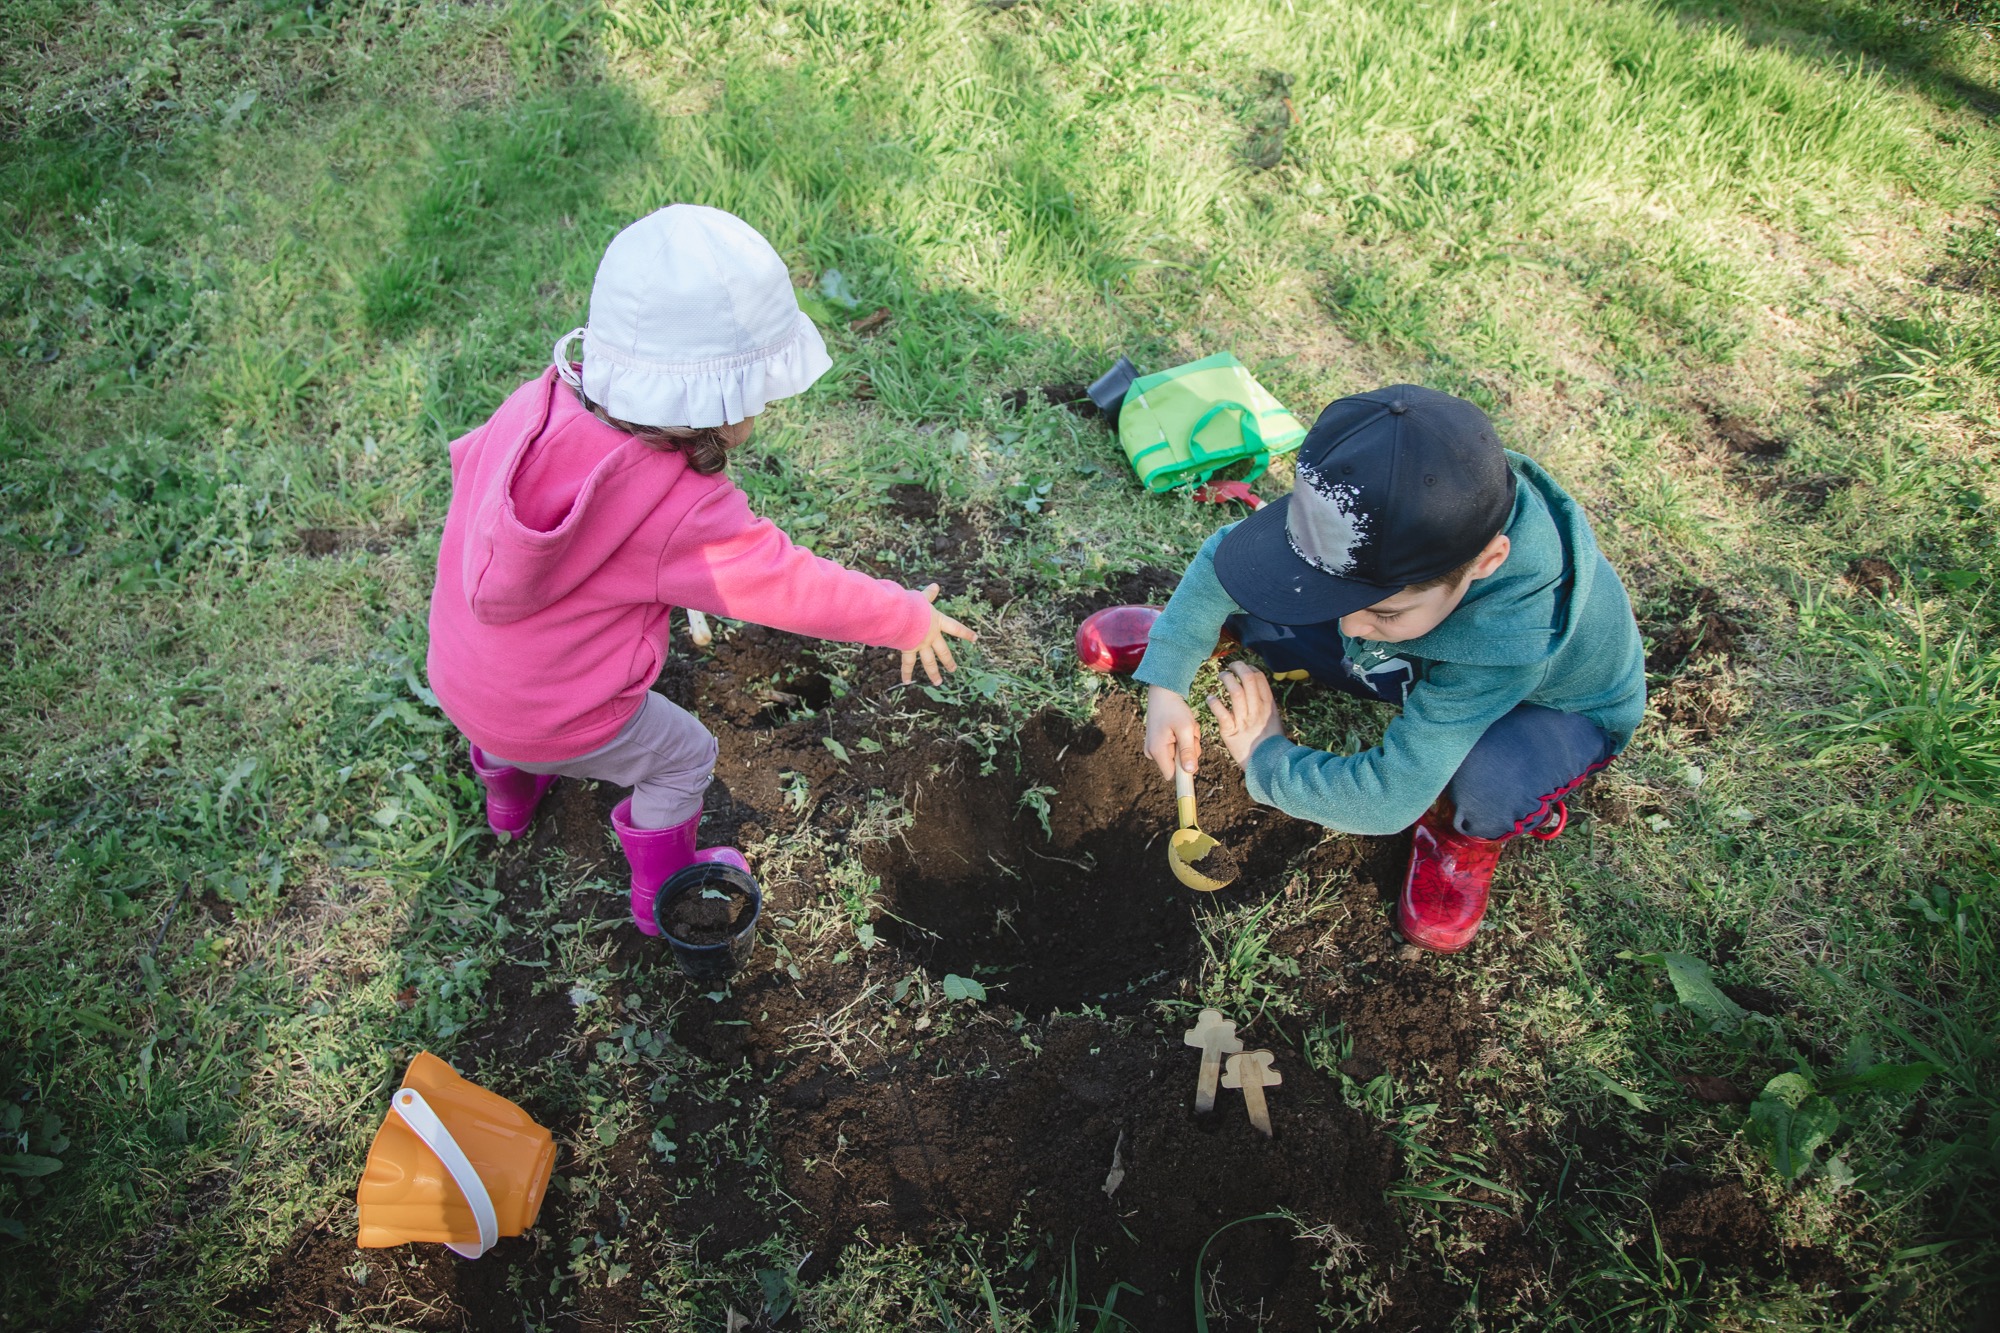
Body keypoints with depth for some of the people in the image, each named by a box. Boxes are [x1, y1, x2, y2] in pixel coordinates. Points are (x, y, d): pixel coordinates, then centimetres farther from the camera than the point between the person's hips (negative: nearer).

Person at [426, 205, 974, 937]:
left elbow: (470, 459, 4)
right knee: (683, 756, 21)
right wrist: (909, 618, -9)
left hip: (455, 676, 6)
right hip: (564, 722, -5)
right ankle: (663, 893, 44)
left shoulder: (535, 406, -17)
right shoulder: (686, 516, -34)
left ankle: (510, 791, 71)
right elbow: (793, 586, -23)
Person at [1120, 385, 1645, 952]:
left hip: (1561, 705, -3)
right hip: (1427, 664, 4)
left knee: (1489, 778, -40)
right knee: (1254, 589, -18)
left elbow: (1385, 801, -41)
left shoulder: (1514, 635, -47)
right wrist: (1165, 680, -22)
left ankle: (1467, 832, -3)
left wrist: (1265, 759, -26)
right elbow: (1228, 547, -17)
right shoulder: (1375, 513, -33)